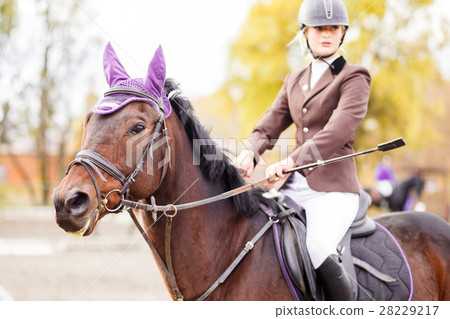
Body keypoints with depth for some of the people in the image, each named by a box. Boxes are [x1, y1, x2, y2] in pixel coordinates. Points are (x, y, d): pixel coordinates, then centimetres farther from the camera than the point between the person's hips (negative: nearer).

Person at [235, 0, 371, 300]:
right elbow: (270, 124, 10)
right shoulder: (294, 81, 19)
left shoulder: (354, 78, -1)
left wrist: (292, 160, -30)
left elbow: (340, 130, -17)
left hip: (334, 188, -6)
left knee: (316, 251, -29)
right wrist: (250, 153, -14)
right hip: (295, 186, 6)